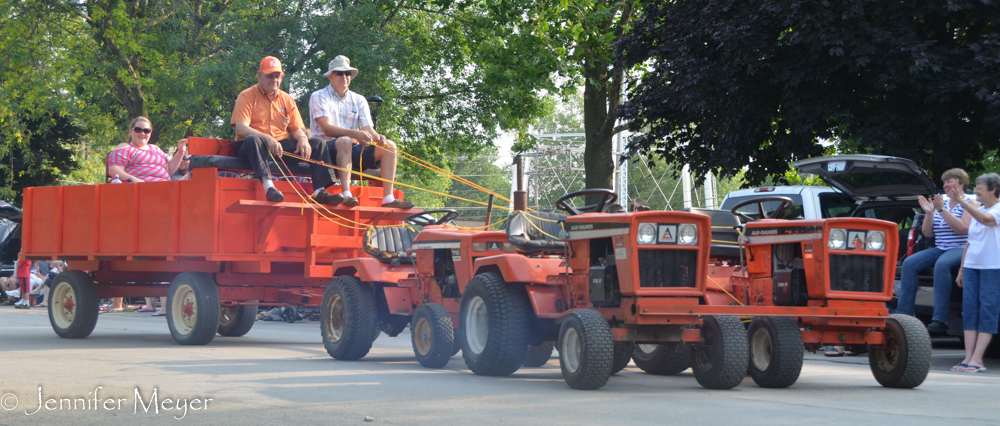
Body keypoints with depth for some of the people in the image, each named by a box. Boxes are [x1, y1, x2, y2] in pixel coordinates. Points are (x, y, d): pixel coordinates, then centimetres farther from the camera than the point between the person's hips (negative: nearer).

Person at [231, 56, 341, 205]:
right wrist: (267, 139, -29)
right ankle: (268, 186, -53)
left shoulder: (287, 99, 17)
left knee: (318, 143, -10)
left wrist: (302, 139, -13)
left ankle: (320, 191, -24)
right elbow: (241, 128, -13)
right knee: (252, 140, -39)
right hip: (254, 148, -5)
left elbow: (296, 128, 14)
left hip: (282, 146, 5)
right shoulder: (247, 96, 0)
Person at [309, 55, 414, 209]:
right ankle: (346, 194, -48)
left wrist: (377, 137, -22)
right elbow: (327, 128, -14)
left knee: (389, 145, -13)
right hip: (327, 147, -6)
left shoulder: (359, 100, 16)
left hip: (352, 150, 6)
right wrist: (355, 134, -30)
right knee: (345, 141, -37)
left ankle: (388, 198, -25)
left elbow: (368, 129, 4)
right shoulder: (319, 97, 1)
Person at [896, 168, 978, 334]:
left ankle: (940, 320, -41)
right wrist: (929, 213, -3)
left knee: (942, 264, -38)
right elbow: (927, 233, 14)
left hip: (961, 250, -6)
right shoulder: (942, 203, 18)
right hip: (939, 250, 6)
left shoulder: (971, 203, 2)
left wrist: (942, 210, -18)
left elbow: (963, 228, -15)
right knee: (909, 263, -18)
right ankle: (903, 314, -21)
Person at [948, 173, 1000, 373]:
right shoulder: (977, 211, 17)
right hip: (972, 266, 7)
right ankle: (968, 358, 0)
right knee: (970, 310, 1)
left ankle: (977, 359, -9)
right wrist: (962, 269, 19)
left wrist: (962, 201, -34)